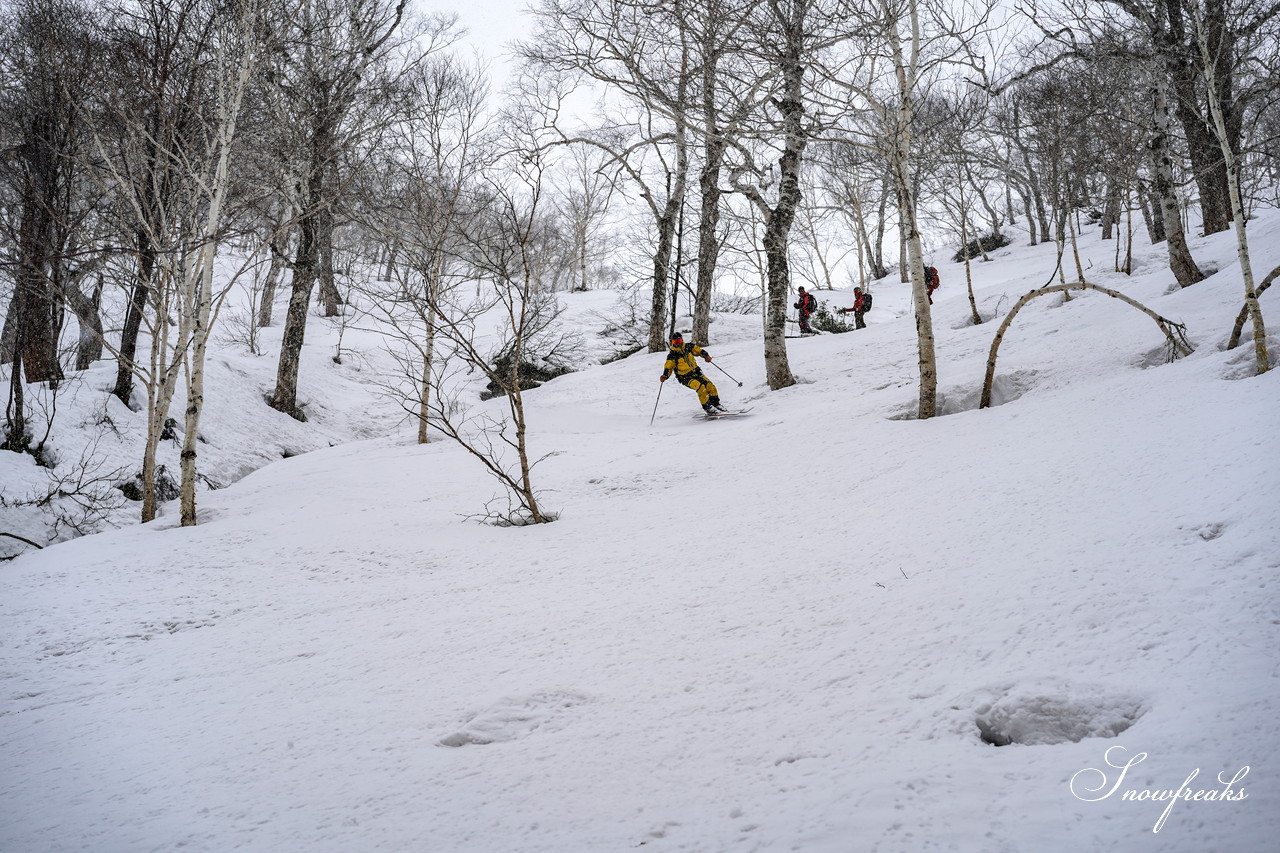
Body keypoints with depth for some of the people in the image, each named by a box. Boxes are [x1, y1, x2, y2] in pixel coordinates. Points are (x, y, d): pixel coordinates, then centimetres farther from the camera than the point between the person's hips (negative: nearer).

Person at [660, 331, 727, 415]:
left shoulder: (688, 346, 3)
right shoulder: (672, 355, -8)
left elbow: (699, 351, 10)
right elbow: (668, 367, -7)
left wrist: (706, 356, -10)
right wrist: (664, 376, -25)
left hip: (695, 372, 5)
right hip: (685, 377, -5)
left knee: (710, 385, -12)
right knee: (701, 387, -26)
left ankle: (716, 404, 6)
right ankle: (707, 408, -14)